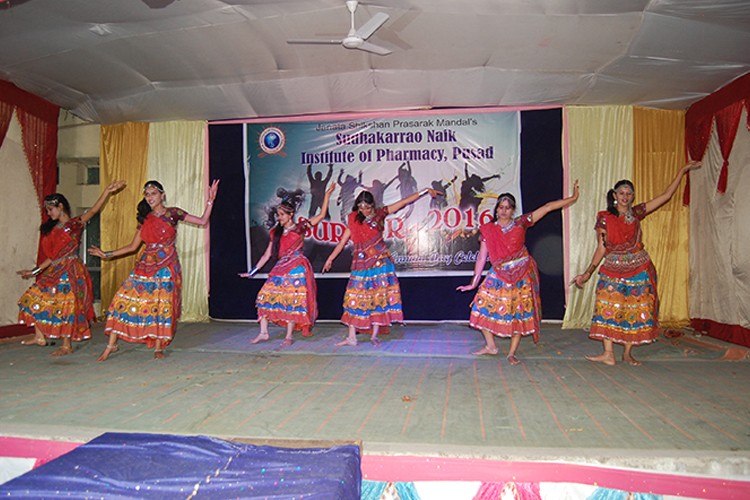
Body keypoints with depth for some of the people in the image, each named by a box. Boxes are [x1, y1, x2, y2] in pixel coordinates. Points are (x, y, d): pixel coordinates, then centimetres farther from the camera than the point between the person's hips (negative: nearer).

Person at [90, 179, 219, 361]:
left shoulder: (173, 213, 3)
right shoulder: (144, 219, 11)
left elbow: (202, 221, 1)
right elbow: (133, 246, 13)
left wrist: (210, 201, -7)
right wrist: (107, 254, 10)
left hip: (167, 266, -3)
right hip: (146, 265, 3)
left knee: (163, 304, -2)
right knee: (124, 299, -5)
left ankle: (158, 347, 9)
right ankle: (111, 344, 4)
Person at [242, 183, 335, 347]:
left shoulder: (300, 227, 3)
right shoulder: (276, 232, 14)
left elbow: (321, 215, 0)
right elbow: (266, 255, 15)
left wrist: (327, 194, -5)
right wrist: (252, 272, 12)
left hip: (297, 268, -5)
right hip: (280, 269, 5)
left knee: (292, 301, -7)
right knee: (265, 296, -4)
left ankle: (289, 336, 1)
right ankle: (263, 333, 5)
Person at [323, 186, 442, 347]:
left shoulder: (380, 213, 4)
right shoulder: (353, 219, 8)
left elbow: (404, 202, 3)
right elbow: (343, 241, 12)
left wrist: (425, 191, 3)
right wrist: (330, 258, 11)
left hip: (380, 261, -1)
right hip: (360, 263, 2)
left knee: (379, 296, -2)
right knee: (355, 297, -1)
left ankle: (374, 335, 6)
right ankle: (351, 337, 2)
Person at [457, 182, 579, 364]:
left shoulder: (520, 223, 0)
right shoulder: (488, 230, 1)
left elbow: (548, 207, 2)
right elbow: (482, 256, 1)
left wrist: (573, 198, 0)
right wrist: (474, 282, -1)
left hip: (522, 274, -1)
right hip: (499, 276, 1)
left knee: (520, 312, 0)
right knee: (484, 305, -7)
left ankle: (512, 353, 13)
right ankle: (491, 346, 11)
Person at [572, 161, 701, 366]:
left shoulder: (636, 213, 2)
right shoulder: (604, 218, -2)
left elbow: (666, 195, 6)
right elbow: (601, 249, 1)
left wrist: (682, 171, 6)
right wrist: (587, 273, -4)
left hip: (638, 270, 1)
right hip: (612, 271, -1)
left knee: (636, 310, 4)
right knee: (608, 308, -7)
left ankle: (628, 353, 15)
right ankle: (608, 354, -3)